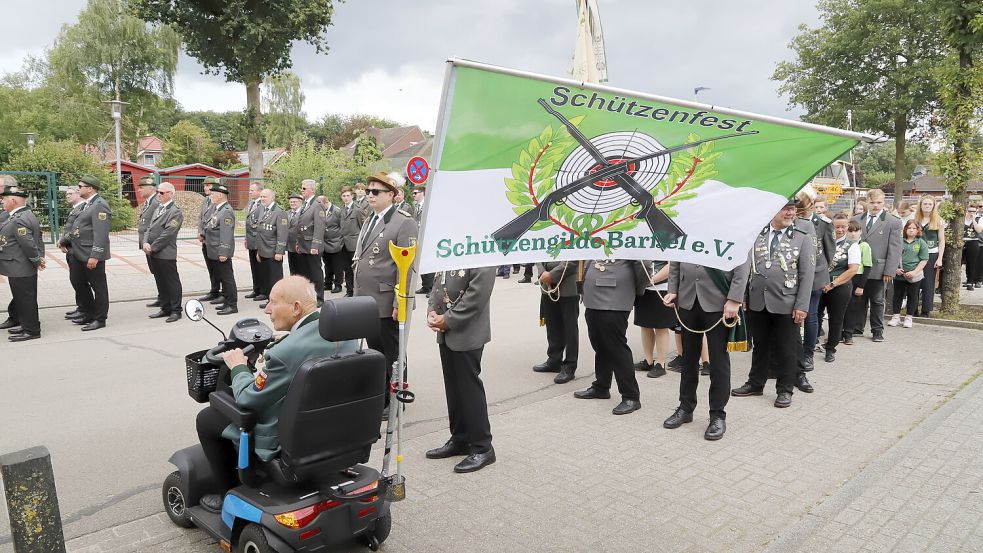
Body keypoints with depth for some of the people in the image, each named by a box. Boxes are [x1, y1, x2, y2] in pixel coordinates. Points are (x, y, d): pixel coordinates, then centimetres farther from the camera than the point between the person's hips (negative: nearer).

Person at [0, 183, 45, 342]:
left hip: (20, 270, -10)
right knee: (23, 298, 19)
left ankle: (31, 331, 7)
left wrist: (37, 261, -12)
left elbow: (28, 244, -25)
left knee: (25, 299, -1)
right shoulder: (28, 215, 12)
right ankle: (26, 324, 29)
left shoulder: (19, 220, -20)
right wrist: (39, 258, 11)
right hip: (22, 269, 10)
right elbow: (38, 239, 16)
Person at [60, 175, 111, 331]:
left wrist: (95, 256, -26)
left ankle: (99, 319, 12)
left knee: (98, 286, 2)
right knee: (78, 282, 18)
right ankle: (87, 313, 32)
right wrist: (65, 240, 11)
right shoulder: (86, 205, 15)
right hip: (78, 253, 10)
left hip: (92, 254, -10)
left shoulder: (100, 205, -16)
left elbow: (101, 234, -23)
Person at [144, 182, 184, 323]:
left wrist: (153, 247, -13)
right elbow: (149, 227, 14)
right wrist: (146, 243, -3)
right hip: (153, 253, 8)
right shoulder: (157, 208, 15)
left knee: (172, 283, 1)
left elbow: (167, 234, -16)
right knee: (160, 283, 15)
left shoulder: (175, 212, -11)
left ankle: (176, 311, 9)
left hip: (166, 254, -8)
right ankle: (165, 308, 25)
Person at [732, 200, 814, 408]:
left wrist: (802, 306, -10)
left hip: (786, 305, -2)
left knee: (786, 350, 7)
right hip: (757, 302, 2)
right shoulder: (756, 235, 5)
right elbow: (746, 266, 5)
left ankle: (785, 390, 22)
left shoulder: (803, 239, -1)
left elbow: (807, 275, -4)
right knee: (760, 345, 16)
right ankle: (755, 384, 30)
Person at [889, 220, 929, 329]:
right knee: (897, 295, 7)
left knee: (912, 296, 7)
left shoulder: (921, 243, -1)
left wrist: (914, 272, -14)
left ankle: (908, 318, 16)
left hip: (914, 276, -1)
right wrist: (896, 269, -7)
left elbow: (924, 260, -4)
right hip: (899, 274, 1)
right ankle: (896, 317, 16)